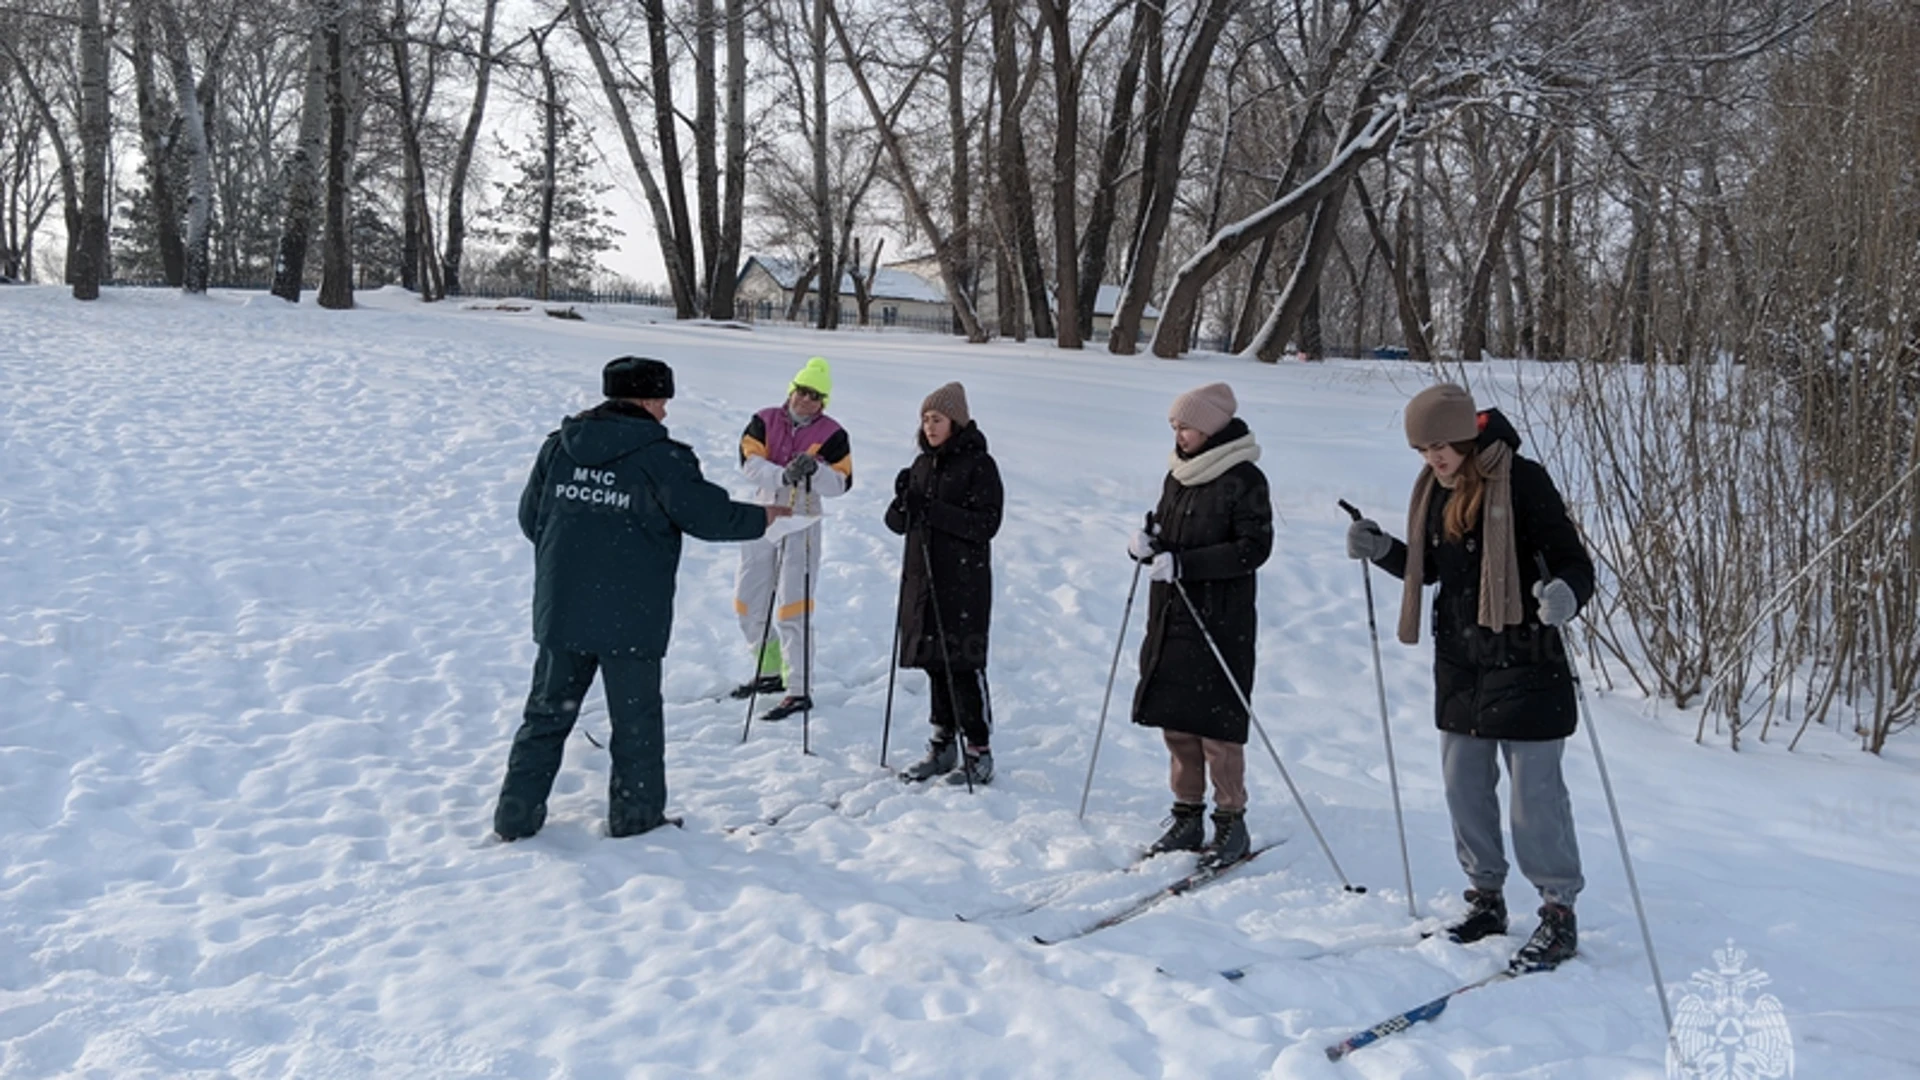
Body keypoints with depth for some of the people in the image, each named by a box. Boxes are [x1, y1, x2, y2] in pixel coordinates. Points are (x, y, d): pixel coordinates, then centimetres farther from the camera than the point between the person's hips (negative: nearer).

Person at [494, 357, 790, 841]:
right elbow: (709, 514, -9)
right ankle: (635, 815, 19)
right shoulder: (659, 457, -11)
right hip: (630, 619, -5)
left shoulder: (558, 446, 5)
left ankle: (517, 815, 18)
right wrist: (762, 517, 8)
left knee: (547, 712, 14)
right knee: (636, 720, 10)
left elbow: (530, 516, 12)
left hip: (559, 611, 5)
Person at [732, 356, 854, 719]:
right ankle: (770, 672, 32)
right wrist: (783, 476, -29)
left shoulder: (832, 434, -5)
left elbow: (839, 484, -11)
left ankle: (799, 691, -4)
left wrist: (815, 469, -31)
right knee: (747, 603, 14)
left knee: (792, 609, -10)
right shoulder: (764, 421, 2)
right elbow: (750, 462, -12)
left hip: (801, 525, -5)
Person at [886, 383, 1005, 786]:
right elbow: (897, 523, 12)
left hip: (964, 582, -6)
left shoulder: (979, 465, -7)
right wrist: (904, 503, -11)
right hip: (922, 578, 7)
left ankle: (979, 754, 3)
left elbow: (987, 523, -15)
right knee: (934, 662, 11)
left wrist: (934, 511, -22)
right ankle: (942, 746, 21)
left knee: (963, 664, -5)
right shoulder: (923, 464, 13)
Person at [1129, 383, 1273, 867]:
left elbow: (1254, 548, -16)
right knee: (1175, 720, 10)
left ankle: (1231, 822, 12)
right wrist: (1148, 542, -3)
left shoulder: (1244, 479, -10)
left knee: (1217, 725, -2)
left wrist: (1184, 563, -21)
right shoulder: (1178, 474, 12)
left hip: (1221, 622, -7)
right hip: (1170, 617, 7)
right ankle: (1188, 815, 22)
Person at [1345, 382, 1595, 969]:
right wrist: (1381, 550, 1)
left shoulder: (1522, 481, -15)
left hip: (1524, 663, -7)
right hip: (1459, 662, 7)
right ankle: (1486, 897, 29)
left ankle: (1559, 913, 14)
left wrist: (1566, 593, -37)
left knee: (1535, 792, -1)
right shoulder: (1434, 488, 6)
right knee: (1464, 785, 13)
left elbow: (1574, 561, -16)